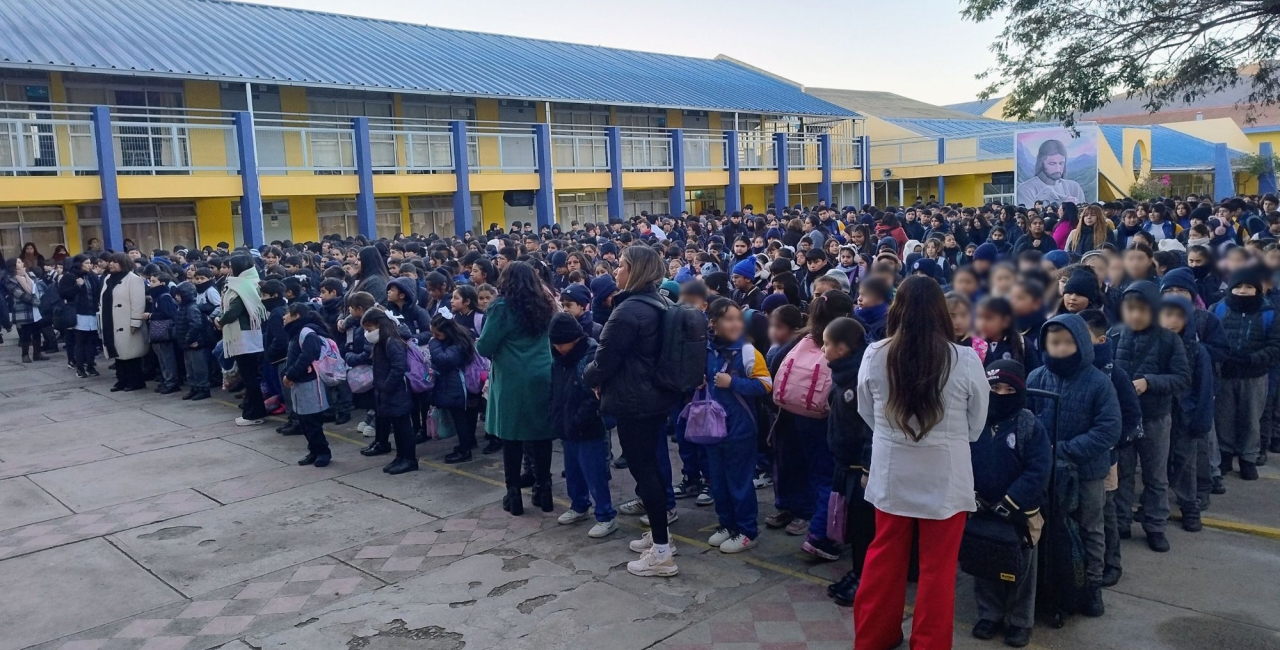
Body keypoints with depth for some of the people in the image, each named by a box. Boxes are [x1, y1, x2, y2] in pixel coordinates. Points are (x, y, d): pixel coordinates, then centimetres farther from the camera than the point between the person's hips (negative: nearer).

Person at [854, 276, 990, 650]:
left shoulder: (874, 355, -11)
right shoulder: (965, 361, -14)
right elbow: (976, 426, 1)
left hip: (891, 473, 2)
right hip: (945, 477, -2)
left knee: (884, 557, 18)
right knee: (937, 567, 12)